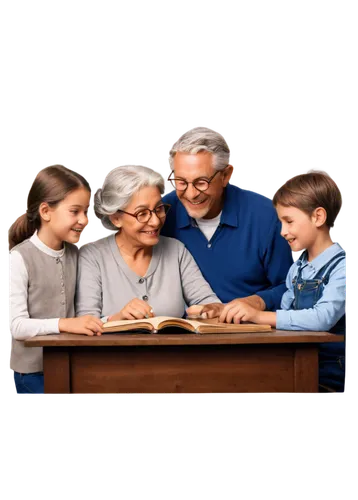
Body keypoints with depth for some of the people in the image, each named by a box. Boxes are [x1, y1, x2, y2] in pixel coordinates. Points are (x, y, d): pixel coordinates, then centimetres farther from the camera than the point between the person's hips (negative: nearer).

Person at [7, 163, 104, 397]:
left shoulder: (75, 253, 5)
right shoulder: (19, 259, -15)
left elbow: (76, 308, 9)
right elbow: (16, 325, -20)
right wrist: (65, 324, -32)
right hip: (32, 371, -5)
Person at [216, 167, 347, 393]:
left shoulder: (340, 268, -11)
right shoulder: (297, 268, 13)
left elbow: (323, 318, -26)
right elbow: (286, 315, 13)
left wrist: (260, 316, -31)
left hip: (330, 376, -6)